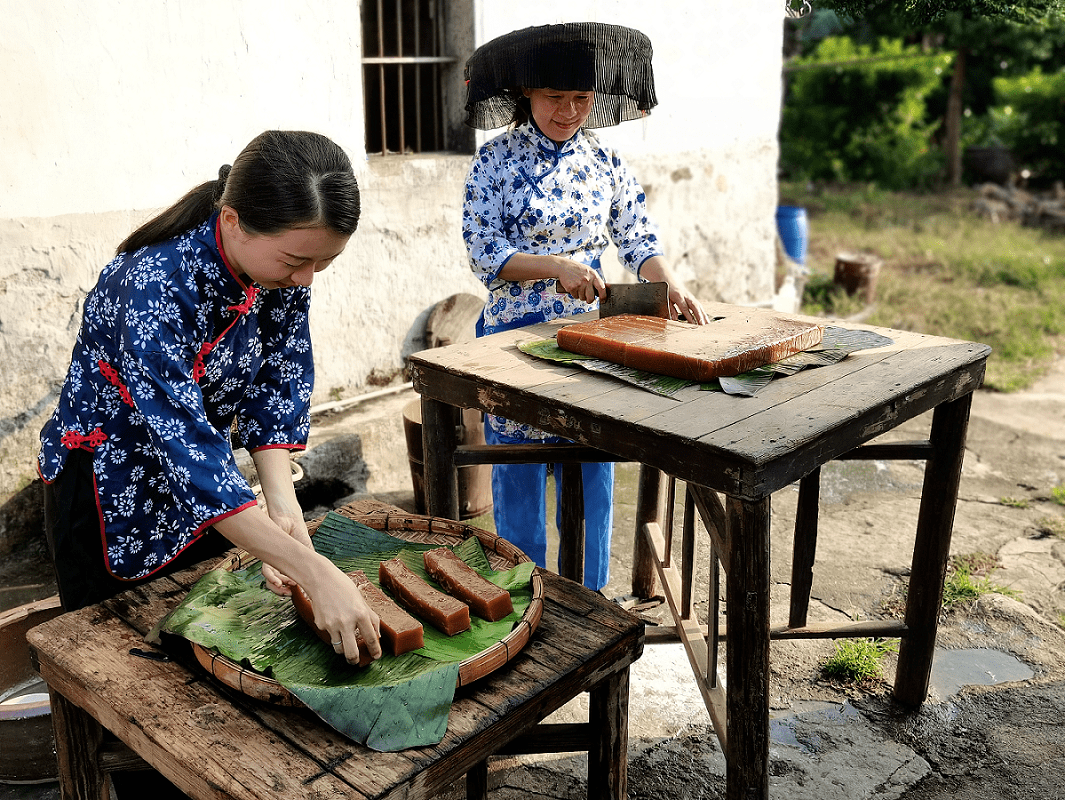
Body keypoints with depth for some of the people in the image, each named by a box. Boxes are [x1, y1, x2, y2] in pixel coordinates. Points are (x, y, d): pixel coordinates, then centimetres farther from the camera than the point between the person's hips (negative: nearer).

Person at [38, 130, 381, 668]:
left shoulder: (283, 269, -15)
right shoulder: (155, 287, -35)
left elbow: (277, 386, -10)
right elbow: (186, 449, -41)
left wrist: (281, 504, -26)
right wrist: (316, 574, -46)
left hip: (208, 481, 6)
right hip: (109, 496, -5)